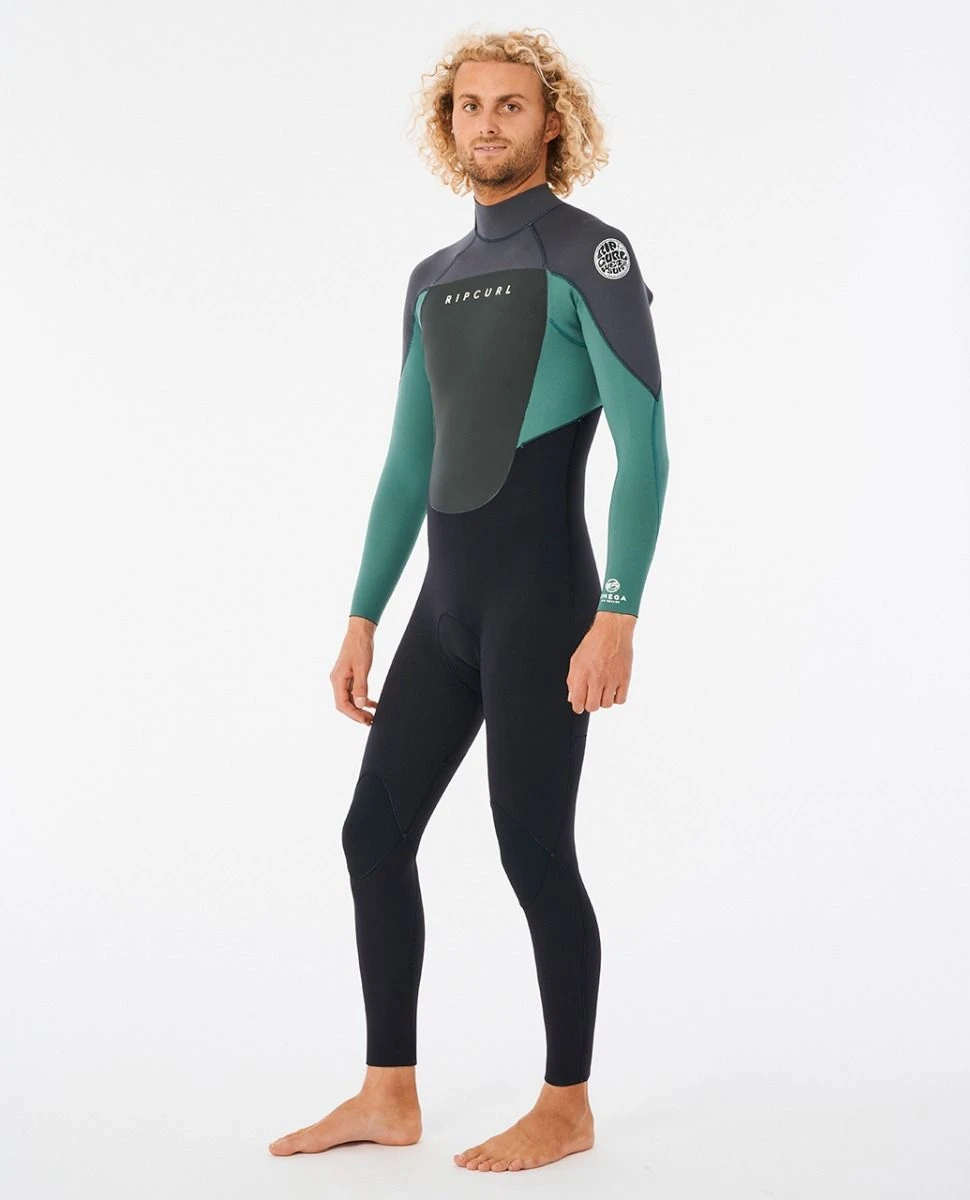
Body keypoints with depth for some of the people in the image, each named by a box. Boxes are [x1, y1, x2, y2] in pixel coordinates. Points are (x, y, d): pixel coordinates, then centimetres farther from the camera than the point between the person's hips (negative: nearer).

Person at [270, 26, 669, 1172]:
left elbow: (644, 445, -13)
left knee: (533, 849, -2)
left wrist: (617, 617, -21)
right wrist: (362, 622, 14)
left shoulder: (590, 252, -6)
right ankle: (388, 1097, 20)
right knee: (375, 833, 7)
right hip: (447, 605, 8)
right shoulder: (435, 281, 16)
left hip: (541, 597, -8)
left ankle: (566, 1107, 16)